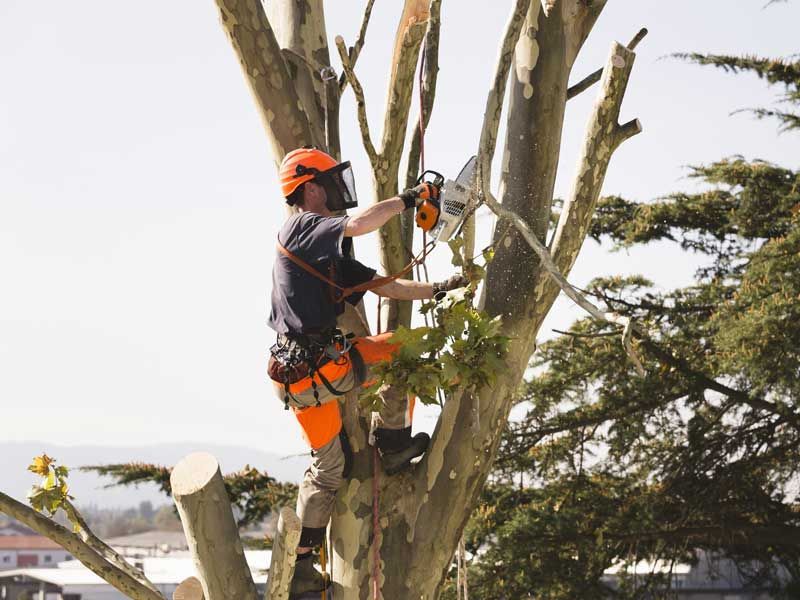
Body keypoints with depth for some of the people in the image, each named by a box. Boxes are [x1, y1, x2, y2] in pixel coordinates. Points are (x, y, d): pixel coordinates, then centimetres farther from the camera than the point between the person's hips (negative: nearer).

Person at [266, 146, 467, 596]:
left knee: (329, 467, 17)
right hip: (323, 368, -9)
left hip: (295, 379, 9)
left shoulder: (332, 259, 20)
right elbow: (358, 224, -29)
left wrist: (438, 290, 16)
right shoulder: (302, 228, -10)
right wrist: (406, 200, -14)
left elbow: (385, 286, 21)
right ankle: (395, 445, 10)